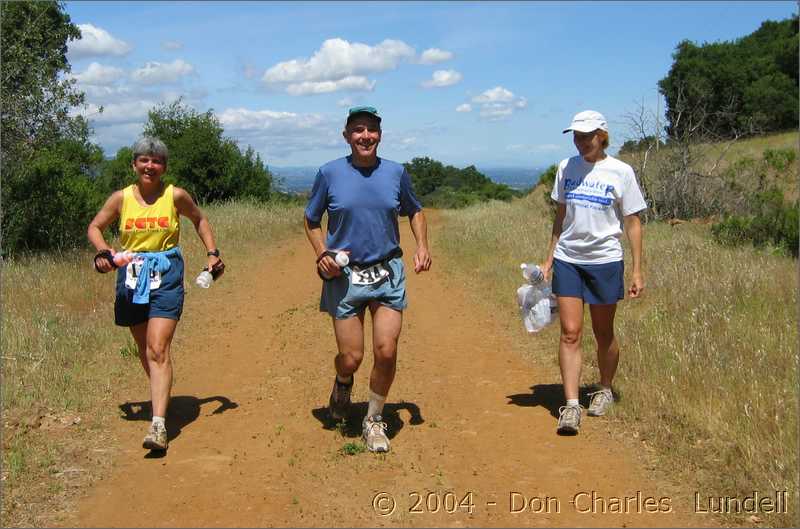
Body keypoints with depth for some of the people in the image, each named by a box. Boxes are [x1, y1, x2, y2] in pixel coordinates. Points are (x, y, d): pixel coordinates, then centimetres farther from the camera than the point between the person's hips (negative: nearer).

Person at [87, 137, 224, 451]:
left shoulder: (175, 196, -2)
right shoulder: (121, 198, 2)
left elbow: (199, 219, 16)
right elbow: (94, 227, 12)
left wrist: (212, 253, 6)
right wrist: (103, 252, -8)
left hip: (166, 277, -3)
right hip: (131, 277, 3)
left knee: (158, 350, -15)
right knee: (144, 348, 15)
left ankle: (159, 424, -20)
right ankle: (162, 395, 41)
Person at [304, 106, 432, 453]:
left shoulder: (396, 173, 4)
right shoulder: (330, 173, -1)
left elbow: (414, 211, 21)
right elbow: (311, 220, 10)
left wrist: (422, 246, 4)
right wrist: (322, 254, -7)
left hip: (388, 274, 1)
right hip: (344, 276, -1)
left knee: (386, 351, -7)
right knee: (351, 357, -1)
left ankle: (374, 420, 16)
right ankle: (343, 384, 38)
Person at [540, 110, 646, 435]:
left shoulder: (621, 172, -4)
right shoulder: (566, 168, 6)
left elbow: (633, 223, -2)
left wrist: (637, 270, -6)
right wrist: (549, 259, 13)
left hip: (605, 262, -2)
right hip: (567, 261, 2)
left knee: (604, 334, 10)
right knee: (570, 332, -6)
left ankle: (605, 390, 32)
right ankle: (571, 406, -6)